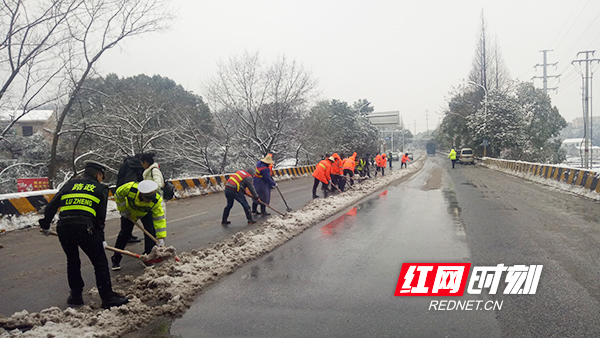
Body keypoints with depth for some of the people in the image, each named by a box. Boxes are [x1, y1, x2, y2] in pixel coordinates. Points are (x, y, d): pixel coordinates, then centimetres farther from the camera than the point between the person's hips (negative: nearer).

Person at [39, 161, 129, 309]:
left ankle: (76, 296, 29)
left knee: (72, 262, 23)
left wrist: (45, 225, 29)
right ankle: (108, 298, 7)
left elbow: (52, 205, 19)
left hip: (63, 227, 4)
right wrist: (100, 238, 16)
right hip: (85, 227, -4)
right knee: (100, 263, 5)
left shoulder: (69, 184, 23)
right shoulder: (100, 188, 14)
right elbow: (101, 216, 10)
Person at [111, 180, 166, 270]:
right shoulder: (130, 188, -41)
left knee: (150, 232, -14)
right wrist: (123, 209, -12)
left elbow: (159, 218, -35)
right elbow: (118, 194, -17)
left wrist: (161, 238, -37)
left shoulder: (156, 200, -39)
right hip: (129, 211, 0)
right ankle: (116, 260, 13)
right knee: (124, 233, -2)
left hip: (146, 213, 0)